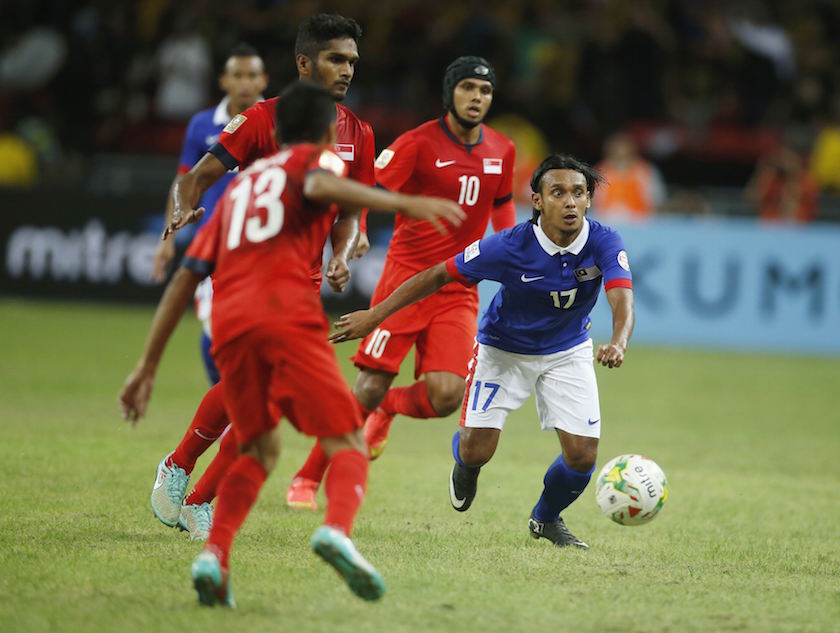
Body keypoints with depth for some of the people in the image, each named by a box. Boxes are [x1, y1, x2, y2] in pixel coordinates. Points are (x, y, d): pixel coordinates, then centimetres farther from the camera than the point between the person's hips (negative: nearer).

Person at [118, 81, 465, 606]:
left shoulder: (240, 184, 34)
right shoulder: (317, 158, 18)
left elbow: (186, 277, 28)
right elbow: (319, 187, -10)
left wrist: (149, 365, 29)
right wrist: (405, 204, -15)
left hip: (229, 325, 5)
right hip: (288, 314, -5)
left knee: (260, 451, 21)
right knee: (348, 442, -4)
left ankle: (215, 554, -2)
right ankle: (338, 528, -34)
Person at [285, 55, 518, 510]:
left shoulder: (501, 151, 8)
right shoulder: (419, 143, -9)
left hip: (459, 289, 4)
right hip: (407, 275, -4)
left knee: (445, 397, -13)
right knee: (370, 388, -8)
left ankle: (386, 410, 23)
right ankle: (307, 478, 8)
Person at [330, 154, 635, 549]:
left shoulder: (604, 243, -25)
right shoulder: (509, 247, -29)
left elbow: (622, 299, -38)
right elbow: (439, 276, -19)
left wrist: (618, 343, -61)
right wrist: (376, 315, -19)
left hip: (568, 352, 2)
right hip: (503, 350, -2)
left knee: (582, 454, -9)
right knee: (476, 450, -11)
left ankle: (546, 519, 25)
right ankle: (464, 469, 31)